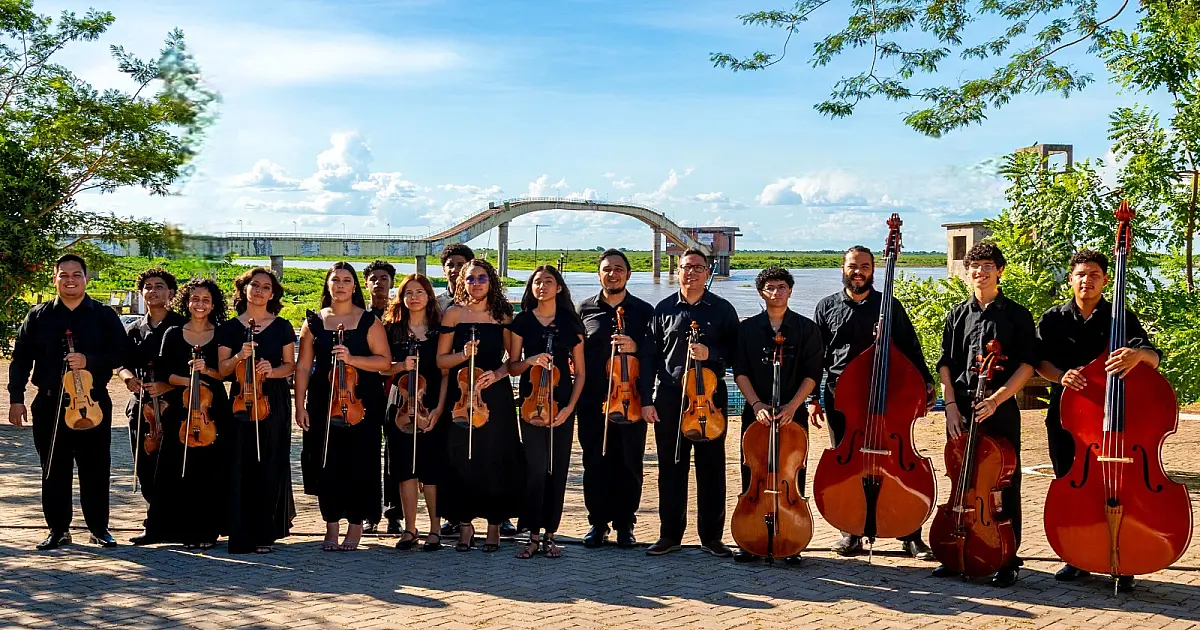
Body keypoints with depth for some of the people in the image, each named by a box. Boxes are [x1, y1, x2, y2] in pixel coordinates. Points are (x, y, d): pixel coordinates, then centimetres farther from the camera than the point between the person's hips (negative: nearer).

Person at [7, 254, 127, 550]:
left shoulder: (104, 316, 5)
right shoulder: (38, 315, 9)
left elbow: (121, 354, -1)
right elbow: (20, 359, 9)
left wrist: (89, 361, -17)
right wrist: (16, 398, 2)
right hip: (49, 403, 1)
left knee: (95, 468, 2)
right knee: (53, 470, 5)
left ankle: (99, 528, 14)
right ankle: (58, 530, 16)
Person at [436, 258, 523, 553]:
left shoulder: (503, 315, 5)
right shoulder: (454, 313, 5)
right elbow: (441, 360, 4)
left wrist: (496, 374, -12)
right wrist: (464, 354, -14)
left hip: (495, 396, 0)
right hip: (460, 394, 0)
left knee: (495, 458, 0)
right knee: (461, 459, 0)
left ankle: (494, 524, 12)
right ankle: (465, 523, 12)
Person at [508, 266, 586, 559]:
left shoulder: (570, 323, 6)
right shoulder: (522, 321, 6)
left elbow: (580, 372, 7)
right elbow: (512, 366, 7)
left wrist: (570, 407, -4)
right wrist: (530, 360, -15)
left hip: (562, 405, 1)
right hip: (532, 402, -1)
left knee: (557, 469, 3)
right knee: (536, 467, -9)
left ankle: (550, 534, 12)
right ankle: (533, 535, -1)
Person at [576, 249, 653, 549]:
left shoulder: (643, 311, 6)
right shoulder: (585, 309, 8)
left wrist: (635, 348, -15)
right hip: (592, 401, 1)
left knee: (628, 465, 4)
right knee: (595, 465, 5)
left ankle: (625, 525, 16)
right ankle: (598, 523, 17)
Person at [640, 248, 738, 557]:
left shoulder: (722, 309, 5)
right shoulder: (664, 309, 7)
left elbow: (735, 352, 5)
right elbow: (649, 356, 7)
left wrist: (710, 354, -14)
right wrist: (646, 399, 1)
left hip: (710, 396, -1)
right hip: (669, 398, 1)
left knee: (711, 469, 4)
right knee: (671, 469, 6)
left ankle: (711, 537, 14)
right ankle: (670, 535, 17)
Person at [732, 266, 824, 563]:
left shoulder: (807, 328, 3)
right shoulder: (747, 328, 6)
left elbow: (812, 374, -1)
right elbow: (740, 371, 2)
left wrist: (792, 405, -13)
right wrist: (756, 403, -12)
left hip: (793, 413, -1)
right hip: (756, 412, 1)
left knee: (792, 477, 1)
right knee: (752, 476, 4)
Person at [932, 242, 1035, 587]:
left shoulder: (1017, 314, 1)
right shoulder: (957, 315, 11)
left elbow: (1027, 364, -4)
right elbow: (945, 364, 10)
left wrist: (996, 399, -15)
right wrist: (951, 405, -2)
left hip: (1001, 410, -3)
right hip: (960, 410, 3)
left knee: (1005, 485, 0)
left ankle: (1007, 560, 9)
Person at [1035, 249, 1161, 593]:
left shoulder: (1122, 318, 1)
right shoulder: (1054, 319, 6)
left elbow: (1153, 356, -10)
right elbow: (1040, 360, -2)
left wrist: (1138, 353, -35)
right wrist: (1060, 375, -24)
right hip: (1065, 415, 2)